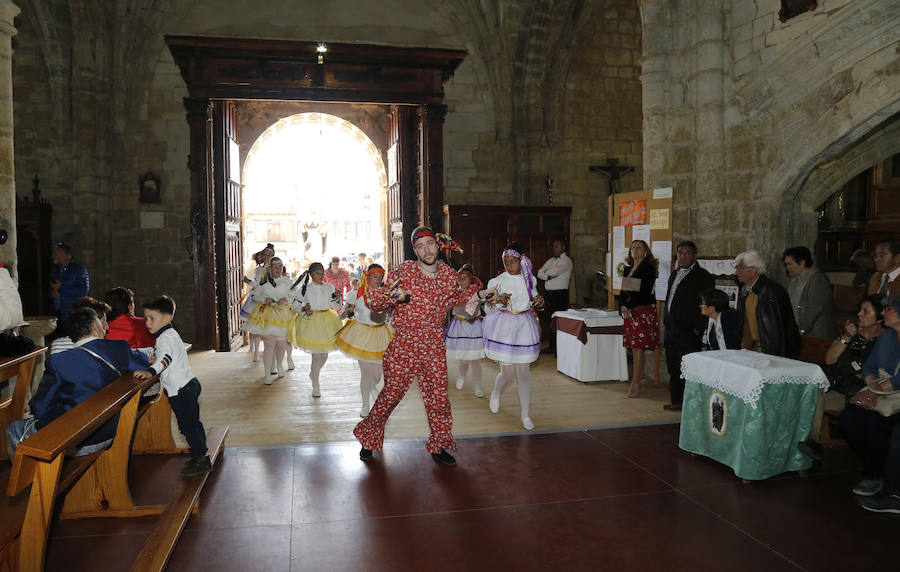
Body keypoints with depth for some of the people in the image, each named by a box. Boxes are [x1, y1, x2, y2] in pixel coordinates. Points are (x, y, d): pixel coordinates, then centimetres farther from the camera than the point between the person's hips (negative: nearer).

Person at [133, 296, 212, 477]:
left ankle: (202, 460, 3)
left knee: (187, 425, -4)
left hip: (181, 389, -11)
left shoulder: (166, 337, -18)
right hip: (190, 384, 11)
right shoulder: (169, 334, 15)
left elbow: (166, 357, -38)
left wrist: (151, 371, -51)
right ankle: (201, 455, 29)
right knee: (193, 423, 18)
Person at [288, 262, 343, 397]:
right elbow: (295, 306, 2)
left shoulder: (329, 288, 2)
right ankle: (315, 387, 10)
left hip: (326, 323, 3)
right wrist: (304, 308, -17)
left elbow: (336, 306, 7)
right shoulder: (305, 289, -4)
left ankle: (313, 374, 41)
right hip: (311, 322, -3)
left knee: (324, 355, 10)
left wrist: (338, 298, -12)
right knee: (316, 355, -3)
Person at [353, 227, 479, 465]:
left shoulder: (449, 274, 3)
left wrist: (475, 294, 10)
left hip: (434, 347, 3)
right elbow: (372, 300, -11)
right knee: (391, 393, 6)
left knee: (439, 397, 7)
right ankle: (369, 438, 30)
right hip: (403, 346, -3)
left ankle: (438, 446, 28)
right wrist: (391, 296, -30)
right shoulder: (403, 272, -9)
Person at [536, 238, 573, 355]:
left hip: (561, 294, -7)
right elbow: (539, 273, 11)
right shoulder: (551, 260, 18)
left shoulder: (566, 261, -4)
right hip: (549, 294, 7)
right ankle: (552, 346, 18)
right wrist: (549, 276, -7)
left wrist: (546, 272, 0)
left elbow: (555, 271, -19)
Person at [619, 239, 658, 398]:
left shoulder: (648, 268, -7)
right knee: (635, 347, 9)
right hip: (630, 311, 7)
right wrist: (623, 306, -4)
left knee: (637, 347, -7)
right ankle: (641, 377, 22)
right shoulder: (628, 269, 15)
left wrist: (629, 307, -12)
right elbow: (623, 291, 14)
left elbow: (644, 293, -14)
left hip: (644, 311, -7)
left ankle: (635, 383, -3)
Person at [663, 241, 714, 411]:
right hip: (671, 330, 8)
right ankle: (676, 401, 21)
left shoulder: (703, 277, -7)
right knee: (673, 369, 12)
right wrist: (667, 324, 16)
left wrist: (697, 330, -15)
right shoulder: (674, 275, 17)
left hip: (688, 333, -8)